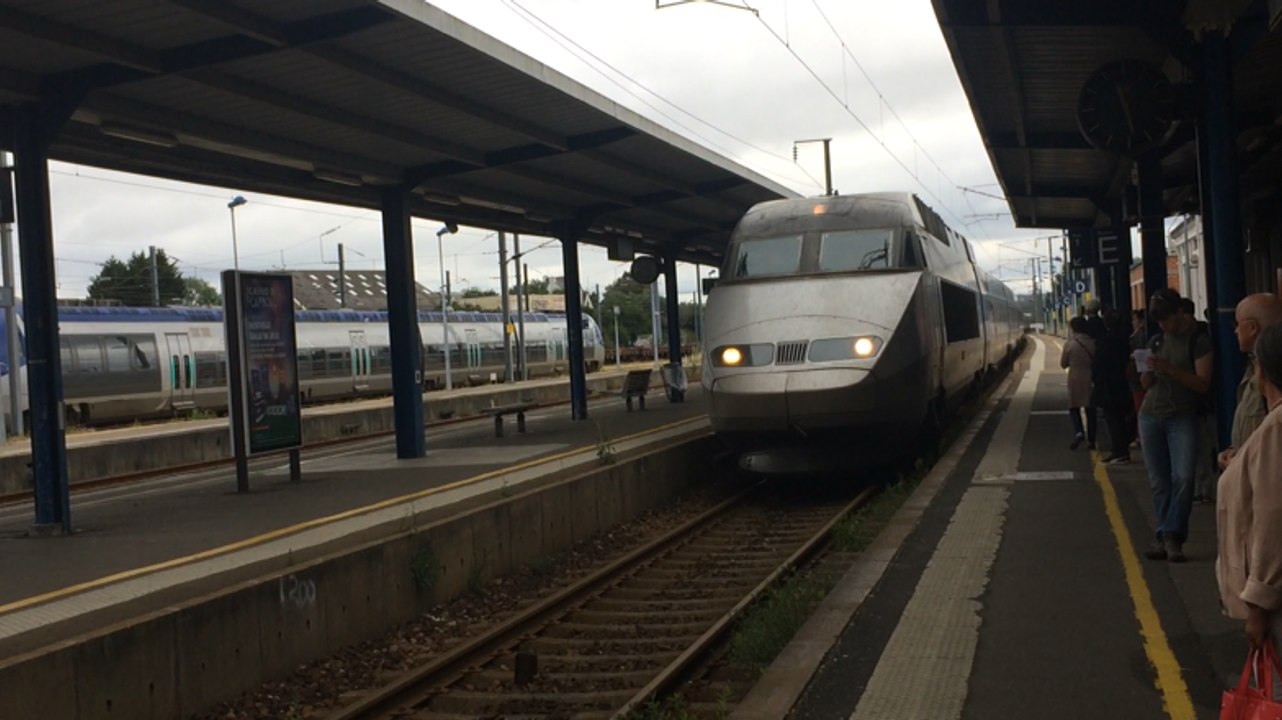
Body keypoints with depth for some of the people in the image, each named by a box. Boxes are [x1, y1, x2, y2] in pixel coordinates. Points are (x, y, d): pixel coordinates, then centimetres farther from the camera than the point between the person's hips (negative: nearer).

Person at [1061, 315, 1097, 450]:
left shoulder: (1069, 344, -10)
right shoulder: (1092, 343, -6)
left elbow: (1063, 364, -1)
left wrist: (1062, 354, 15)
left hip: (1075, 379, -2)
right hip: (1090, 378, 2)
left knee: (1074, 408, 9)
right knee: (1090, 409, 11)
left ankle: (1078, 432, -16)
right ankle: (1091, 440, 13)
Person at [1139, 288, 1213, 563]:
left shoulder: (1198, 340, -3)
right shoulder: (1156, 341, 13)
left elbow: (1203, 383, -12)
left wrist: (1170, 369, -23)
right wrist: (1148, 371, -7)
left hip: (1182, 417, -4)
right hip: (1151, 416, 5)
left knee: (1183, 477, -16)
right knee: (1158, 481, 3)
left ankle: (1172, 536, -12)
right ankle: (1166, 537, 7)